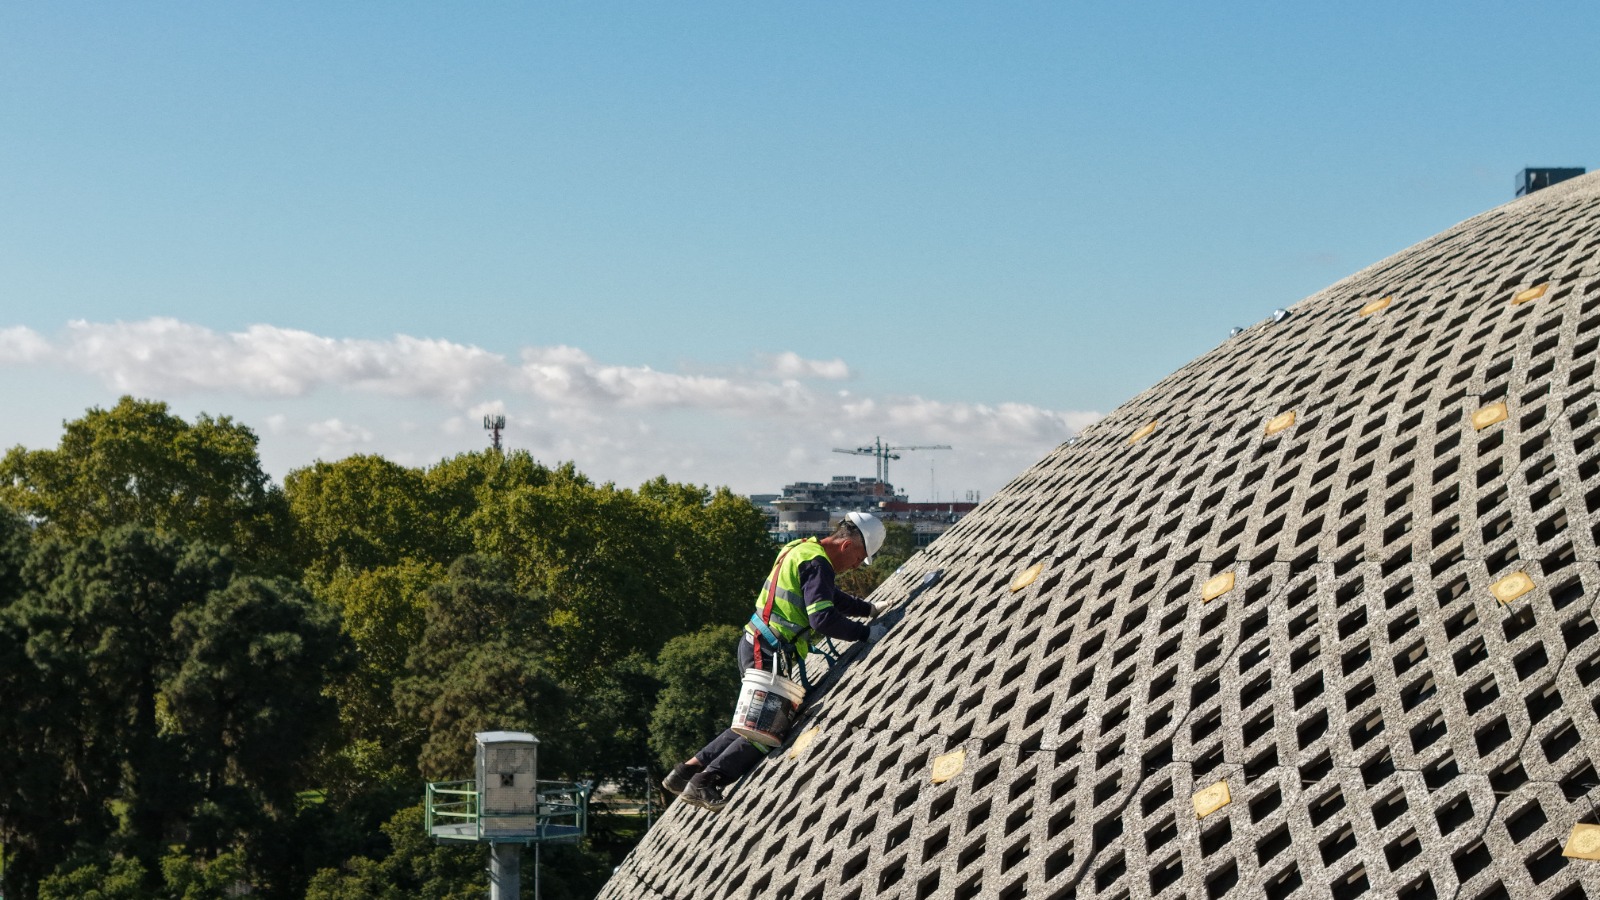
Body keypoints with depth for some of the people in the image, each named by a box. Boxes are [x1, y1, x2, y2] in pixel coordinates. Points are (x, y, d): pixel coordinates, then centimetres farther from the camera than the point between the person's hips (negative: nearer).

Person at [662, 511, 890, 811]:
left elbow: (832, 598, 31)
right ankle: (704, 784, -9)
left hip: (756, 648, 10)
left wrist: (870, 609, 26)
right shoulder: (816, 563, -15)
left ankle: (687, 771, 18)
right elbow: (823, 618, -25)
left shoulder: (803, 551, 17)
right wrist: (866, 633, -16)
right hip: (767, 655, -10)